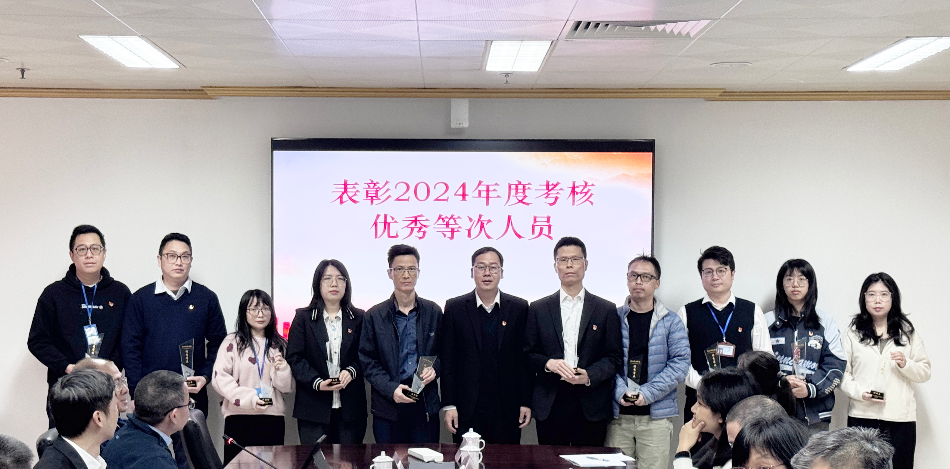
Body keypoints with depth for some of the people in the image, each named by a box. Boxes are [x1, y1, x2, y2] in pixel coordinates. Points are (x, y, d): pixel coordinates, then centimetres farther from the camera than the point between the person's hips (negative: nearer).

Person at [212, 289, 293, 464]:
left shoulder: (280, 345, 13)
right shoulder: (232, 342, 4)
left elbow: (288, 388, 14)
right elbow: (220, 378, -6)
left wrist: (282, 370, -7)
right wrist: (249, 398, -14)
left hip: (273, 419, 3)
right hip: (239, 417, -2)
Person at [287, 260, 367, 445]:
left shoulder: (359, 318, 11)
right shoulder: (304, 317, 6)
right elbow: (294, 358, 0)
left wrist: (351, 371, -11)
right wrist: (317, 382, -13)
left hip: (350, 408, 1)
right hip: (313, 407, -1)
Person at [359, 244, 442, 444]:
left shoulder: (433, 312, 8)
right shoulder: (374, 316, 3)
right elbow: (367, 362, 2)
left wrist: (434, 368, -7)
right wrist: (391, 388, -12)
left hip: (426, 405, 1)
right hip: (388, 408, -1)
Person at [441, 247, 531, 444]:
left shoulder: (519, 308, 5)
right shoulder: (455, 308, 4)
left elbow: (526, 359, 6)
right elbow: (447, 360, 3)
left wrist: (526, 403, 2)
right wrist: (449, 405, -2)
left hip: (507, 410, 1)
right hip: (467, 411, -1)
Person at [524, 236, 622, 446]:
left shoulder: (606, 310, 9)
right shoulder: (538, 309, 11)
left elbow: (615, 358, 5)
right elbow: (527, 354, 9)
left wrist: (589, 375, -12)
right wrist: (548, 363, -12)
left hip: (592, 407, 0)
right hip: (550, 405, 0)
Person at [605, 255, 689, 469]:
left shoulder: (671, 322, 5)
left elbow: (680, 363, -3)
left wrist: (647, 393, -13)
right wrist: (620, 391, -13)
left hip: (656, 415, -1)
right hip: (618, 413, 1)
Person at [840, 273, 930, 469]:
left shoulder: (908, 333, 14)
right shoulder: (854, 334, 11)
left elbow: (925, 373, 11)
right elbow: (842, 373, 4)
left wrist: (905, 364, -8)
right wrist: (860, 392, -12)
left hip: (900, 418, 1)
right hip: (862, 416, 0)